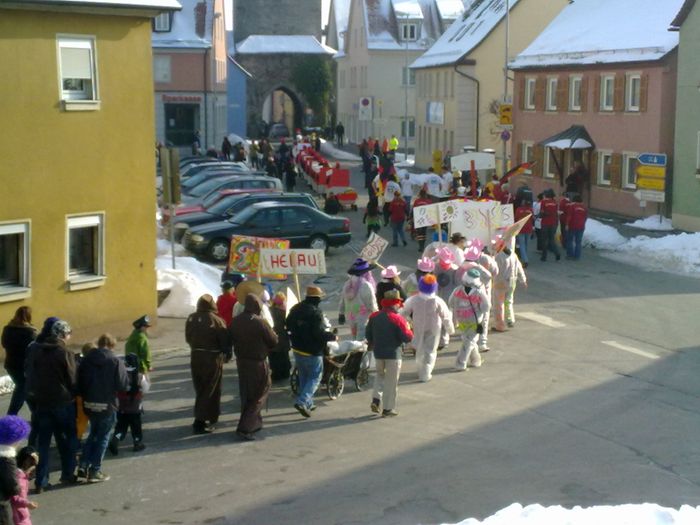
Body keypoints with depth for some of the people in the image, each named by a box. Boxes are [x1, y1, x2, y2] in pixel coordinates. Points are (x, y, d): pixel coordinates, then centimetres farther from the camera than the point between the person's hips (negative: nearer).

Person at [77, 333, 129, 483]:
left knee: (93, 433, 23)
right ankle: (95, 471, 10)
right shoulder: (115, 362, -12)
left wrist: (84, 396, 15)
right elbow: (123, 385, -13)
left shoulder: (86, 360, 0)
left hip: (89, 404, 4)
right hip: (107, 405, -4)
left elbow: (79, 382, 3)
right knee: (103, 437, 9)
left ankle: (83, 465, 16)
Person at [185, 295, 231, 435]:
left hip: (195, 357, 5)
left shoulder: (191, 319, -1)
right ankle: (200, 422, -4)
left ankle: (210, 417, 23)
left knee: (200, 389, 16)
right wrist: (227, 355, 6)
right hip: (213, 358, -5)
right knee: (210, 390, 1)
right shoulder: (216, 320, -16)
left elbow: (188, 338, 10)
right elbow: (224, 340, -11)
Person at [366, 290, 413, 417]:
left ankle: (376, 400, 9)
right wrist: (408, 329, 3)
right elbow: (407, 337, -17)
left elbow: (368, 335, 9)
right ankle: (388, 409, 9)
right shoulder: (398, 319, -16)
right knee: (391, 382, 5)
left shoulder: (374, 317, 1)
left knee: (380, 375, 25)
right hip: (393, 354, -5)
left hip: (378, 353, 5)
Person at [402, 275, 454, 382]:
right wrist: (450, 329, 3)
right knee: (430, 351, 11)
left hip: (418, 329, 2)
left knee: (420, 349, 23)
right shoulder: (437, 302, -23)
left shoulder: (413, 300, -18)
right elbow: (446, 317, -13)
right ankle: (425, 375, 8)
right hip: (433, 329, -2)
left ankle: (421, 371, 37)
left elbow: (404, 313, -6)